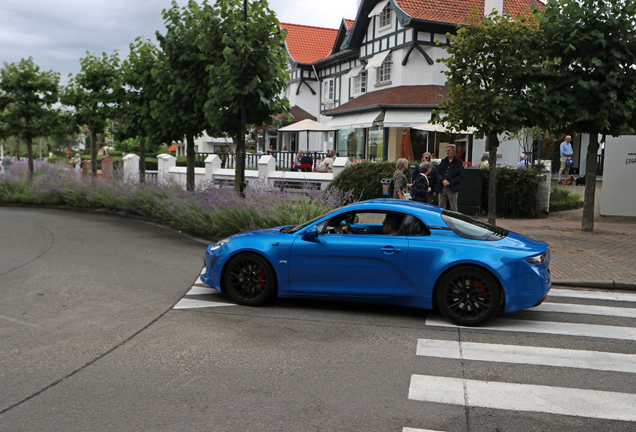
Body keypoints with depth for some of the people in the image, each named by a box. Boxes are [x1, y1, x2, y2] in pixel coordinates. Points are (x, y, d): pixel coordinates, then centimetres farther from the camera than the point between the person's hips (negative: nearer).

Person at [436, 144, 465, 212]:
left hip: (452, 189, -4)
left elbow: (461, 176, -5)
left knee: (453, 208, 0)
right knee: (441, 208, 7)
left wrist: (450, 182, -14)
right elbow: (438, 174, 9)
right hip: (442, 188, 4)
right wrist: (443, 180, -12)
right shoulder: (443, 161, 14)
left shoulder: (459, 162, 1)